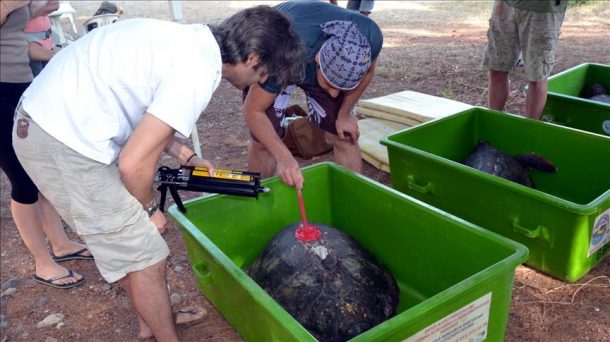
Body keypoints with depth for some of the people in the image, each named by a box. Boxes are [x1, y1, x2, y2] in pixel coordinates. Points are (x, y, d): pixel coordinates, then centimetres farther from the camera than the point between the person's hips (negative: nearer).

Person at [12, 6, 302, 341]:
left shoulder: (189, 37, 7)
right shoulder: (199, 71, -20)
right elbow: (134, 162, -20)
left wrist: (186, 156, 15)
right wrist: (149, 209, -2)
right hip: (64, 144, -10)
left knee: (126, 241, 21)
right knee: (146, 257, 2)